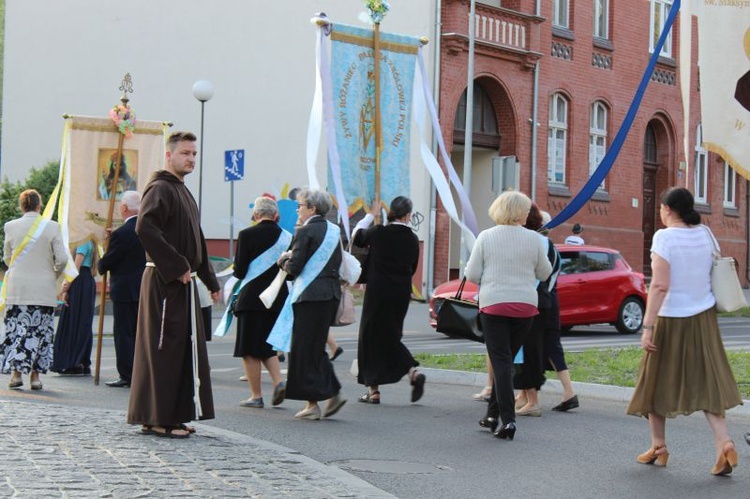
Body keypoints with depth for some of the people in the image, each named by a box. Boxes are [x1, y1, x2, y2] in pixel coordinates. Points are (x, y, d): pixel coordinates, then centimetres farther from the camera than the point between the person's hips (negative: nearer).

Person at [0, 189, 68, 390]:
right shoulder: (51, 227, -5)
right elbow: (61, 259, -5)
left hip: (16, 288, 1)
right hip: (44, 289, -1)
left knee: (16, 329, 6)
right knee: (40, 331, 5)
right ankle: (35, 375, 6)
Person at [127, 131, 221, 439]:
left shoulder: (182, 192, 20)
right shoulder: (160, 189, -11)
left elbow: (196, 241, 28)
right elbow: (145, 228, -27)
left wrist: (210, 281, 26)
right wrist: (176, 266, -23)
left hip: (182, 284, 10)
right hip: (164, 283, -10)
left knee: (185, 349, 11)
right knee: (165, 349, -7)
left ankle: (171, 415, 18)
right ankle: (159, 420, -3)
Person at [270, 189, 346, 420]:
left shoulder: (306, 232, -12)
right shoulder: (333, 231, 11)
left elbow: (294, 267, -16)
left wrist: (284, 260, 7)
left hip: (310, 295, -8)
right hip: (331, 294, 8)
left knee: (304, 349, 1)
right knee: (316, 347, 17)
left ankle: (312, 403, 3)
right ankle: (333, 393, 9)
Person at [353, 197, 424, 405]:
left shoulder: (379, 233, -11)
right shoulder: (412, 239, -1)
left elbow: (357, 236, 10)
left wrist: (371, 215, 21)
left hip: (377, 293, -4)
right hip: (401, 294, 4)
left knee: (371, 337, 7)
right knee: (391, 338, 18)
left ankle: (373, 390, 8)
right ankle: (413, 372, -3)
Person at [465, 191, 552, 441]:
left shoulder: (486, 237, -3)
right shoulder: (534, 239, -2)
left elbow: (472, 274, -3)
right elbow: (544, 273, 8)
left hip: (493, 305, -2)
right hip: (525, 305, 2)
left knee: (501, 362, -1)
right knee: (506, 360, 14)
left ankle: (507, 419, -11)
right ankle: (494, 414, 20)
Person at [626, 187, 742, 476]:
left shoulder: (664, 237, -14)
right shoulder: (705, 234, 3)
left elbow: (660, 286, -20)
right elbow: (715, 273, 10)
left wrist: (647, 327, -20)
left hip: (671, 319, -5)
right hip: (703, 318, 5)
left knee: (657, 382, 11)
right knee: (707, 382, 5)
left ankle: (658, 447, 20)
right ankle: (724, 443, -11)